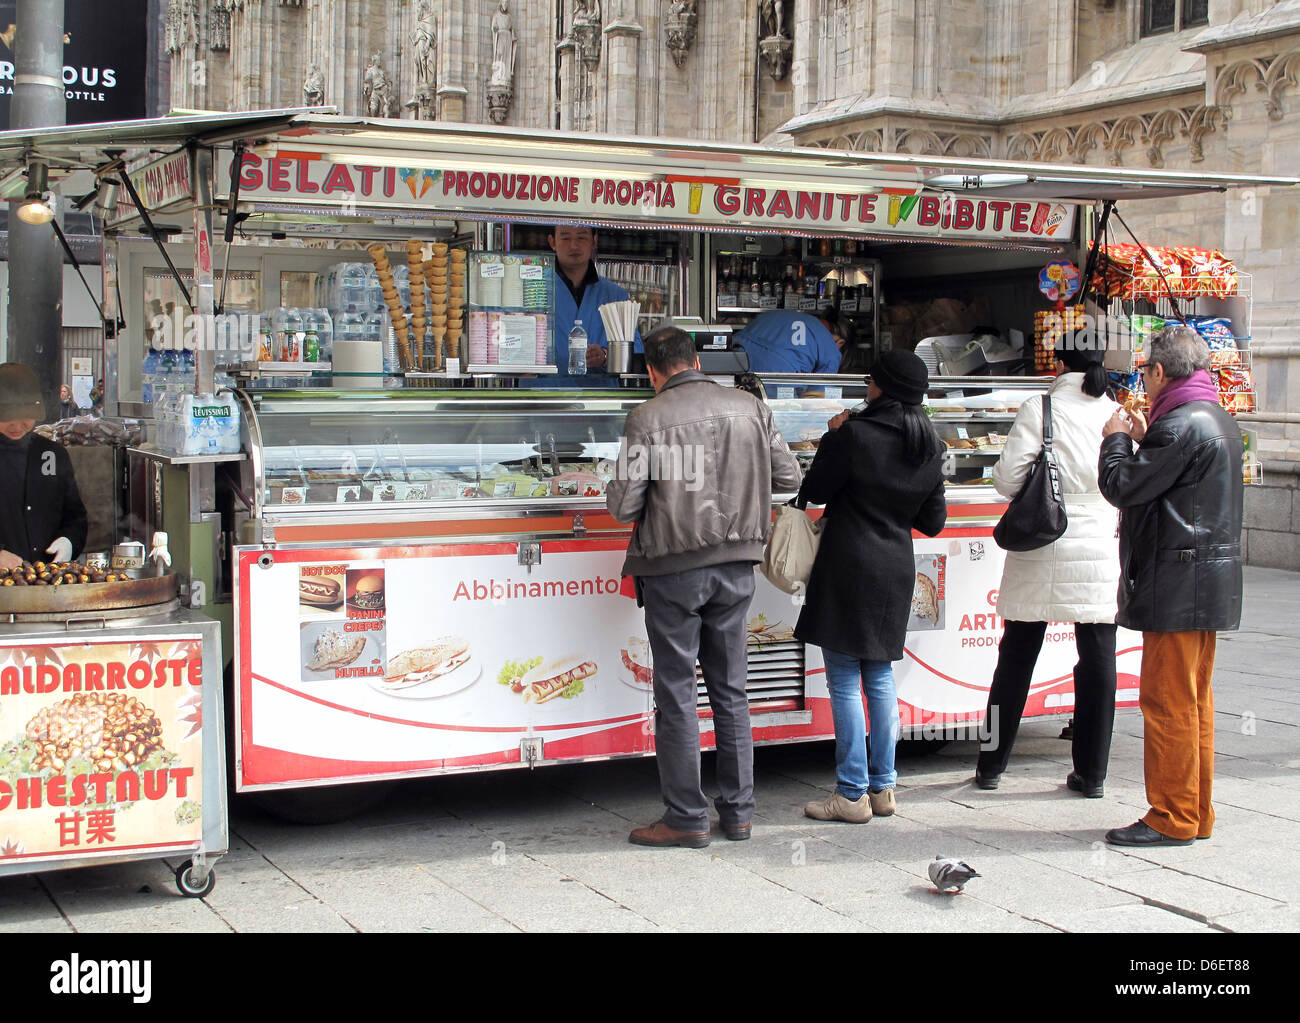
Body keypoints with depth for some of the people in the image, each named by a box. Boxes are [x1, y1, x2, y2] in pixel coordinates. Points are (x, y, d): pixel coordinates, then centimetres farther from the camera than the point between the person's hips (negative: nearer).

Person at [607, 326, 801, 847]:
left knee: (677, 693, 4)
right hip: (735, 565, 4)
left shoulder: (647, 419, -10)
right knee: (730, 691, 13)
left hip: (673, 567, -4)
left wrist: (617, 491, 12)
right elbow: (788, 478, 7)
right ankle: (737, 811, 19)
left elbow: (624, 505, -11)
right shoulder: (750, 408, 2)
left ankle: (686, 818, 8)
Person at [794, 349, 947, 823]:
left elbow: (813, 491, -4)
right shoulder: (930, 447, 6)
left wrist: (832, 438, 5)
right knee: (880, 677, 15)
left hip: (848, 567, -6)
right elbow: (933, 520, 12)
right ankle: (883, 787, 18)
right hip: (896, 570, 7)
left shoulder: (854, 434, -15)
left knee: (844, 681, -1)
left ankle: (852, 793, 2)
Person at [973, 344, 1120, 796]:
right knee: (1098, 660, 8)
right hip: (1101, 552, 1)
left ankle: (991, 765, 17)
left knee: (1016, 659, 9)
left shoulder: (1039, 408, -8)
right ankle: (1092, 772, 12)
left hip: (1042, 553, -1)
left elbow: (1008, 477, -11)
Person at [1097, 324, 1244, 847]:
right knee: (1194, 701, 14)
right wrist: (1144, 440, 16)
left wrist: (1117, 440, 0)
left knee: (1168, 702, -4)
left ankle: (1172, 818, 2)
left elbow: (1123, 487, -16)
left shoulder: (1180, 425, -17)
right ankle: (1196, 813, 21)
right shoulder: (1219, 421, 14)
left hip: (1178, 586, -10)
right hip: (1211, 584, 10)